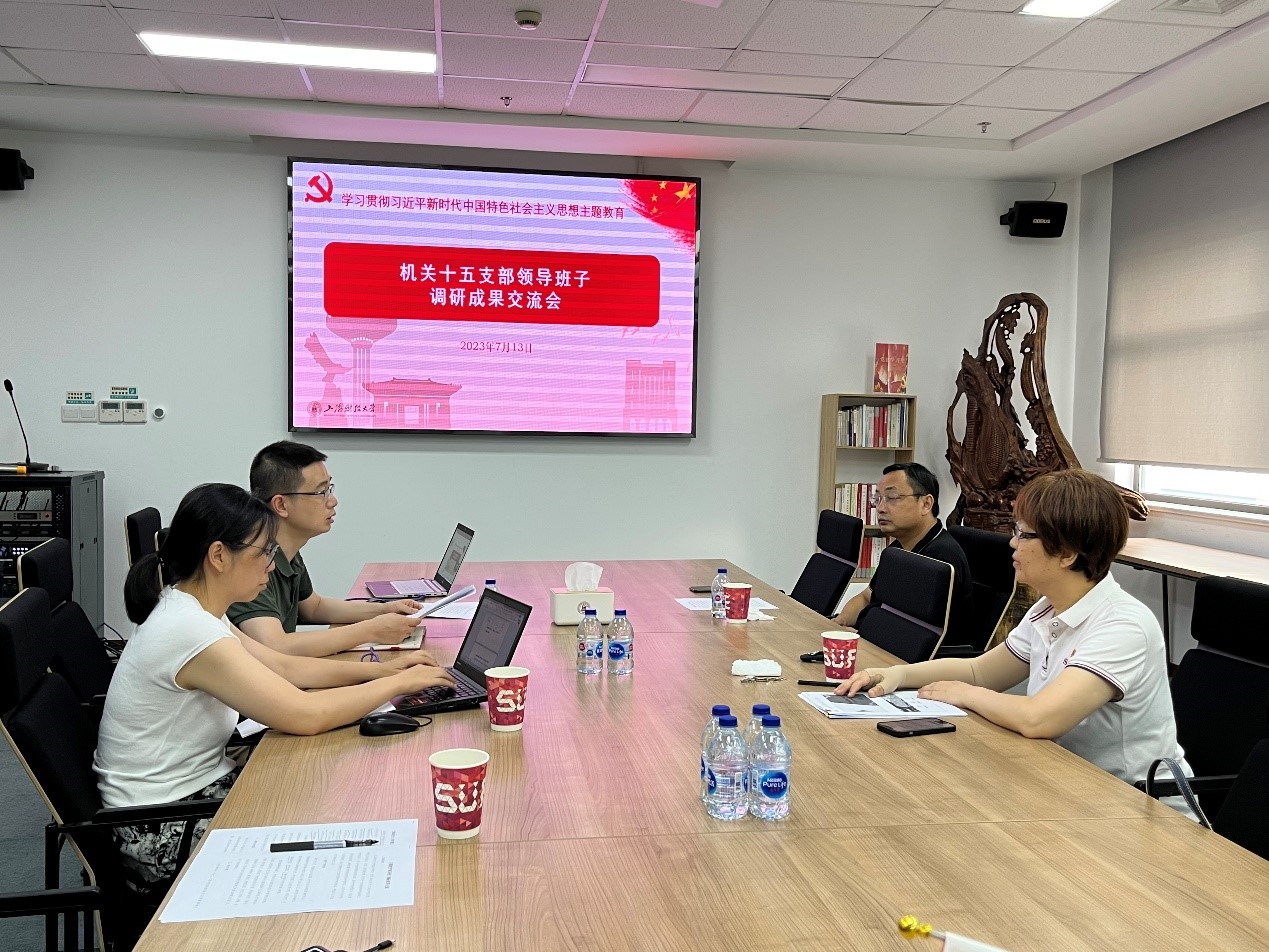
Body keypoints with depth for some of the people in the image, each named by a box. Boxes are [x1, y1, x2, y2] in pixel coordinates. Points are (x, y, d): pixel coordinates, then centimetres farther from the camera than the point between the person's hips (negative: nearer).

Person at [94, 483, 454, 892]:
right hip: (164, 832, -8)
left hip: (197, 787, 8)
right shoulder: (190, 632, -27)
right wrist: (401, 683, -15)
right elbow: (306, 715, -27)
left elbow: (284, 666, 11)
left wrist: (381, 669, 2)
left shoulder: (191, 610, 3)